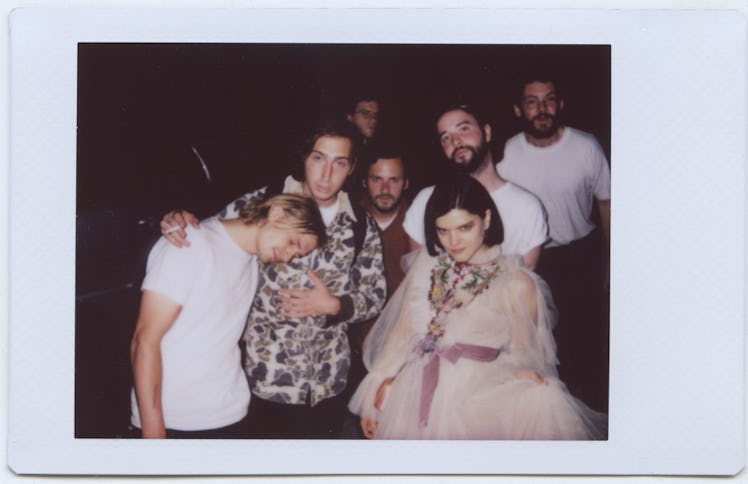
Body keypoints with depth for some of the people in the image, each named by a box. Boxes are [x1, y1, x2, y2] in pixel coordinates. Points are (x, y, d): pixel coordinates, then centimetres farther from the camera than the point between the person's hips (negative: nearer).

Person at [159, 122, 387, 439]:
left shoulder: (362, 226, 2)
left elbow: (375, 297, 7)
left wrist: (333, 305, -11)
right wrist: (178, 220, -19)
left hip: (329, 383, 3)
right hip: (266, 380, -3)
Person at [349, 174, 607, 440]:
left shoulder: (516, 283, -2)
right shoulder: (427, 263, 11)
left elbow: (521, 355, 2)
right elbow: (403, 331, 12)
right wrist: (378, 383, 4)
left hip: (473, 393, -3)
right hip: (412, 389, 3)